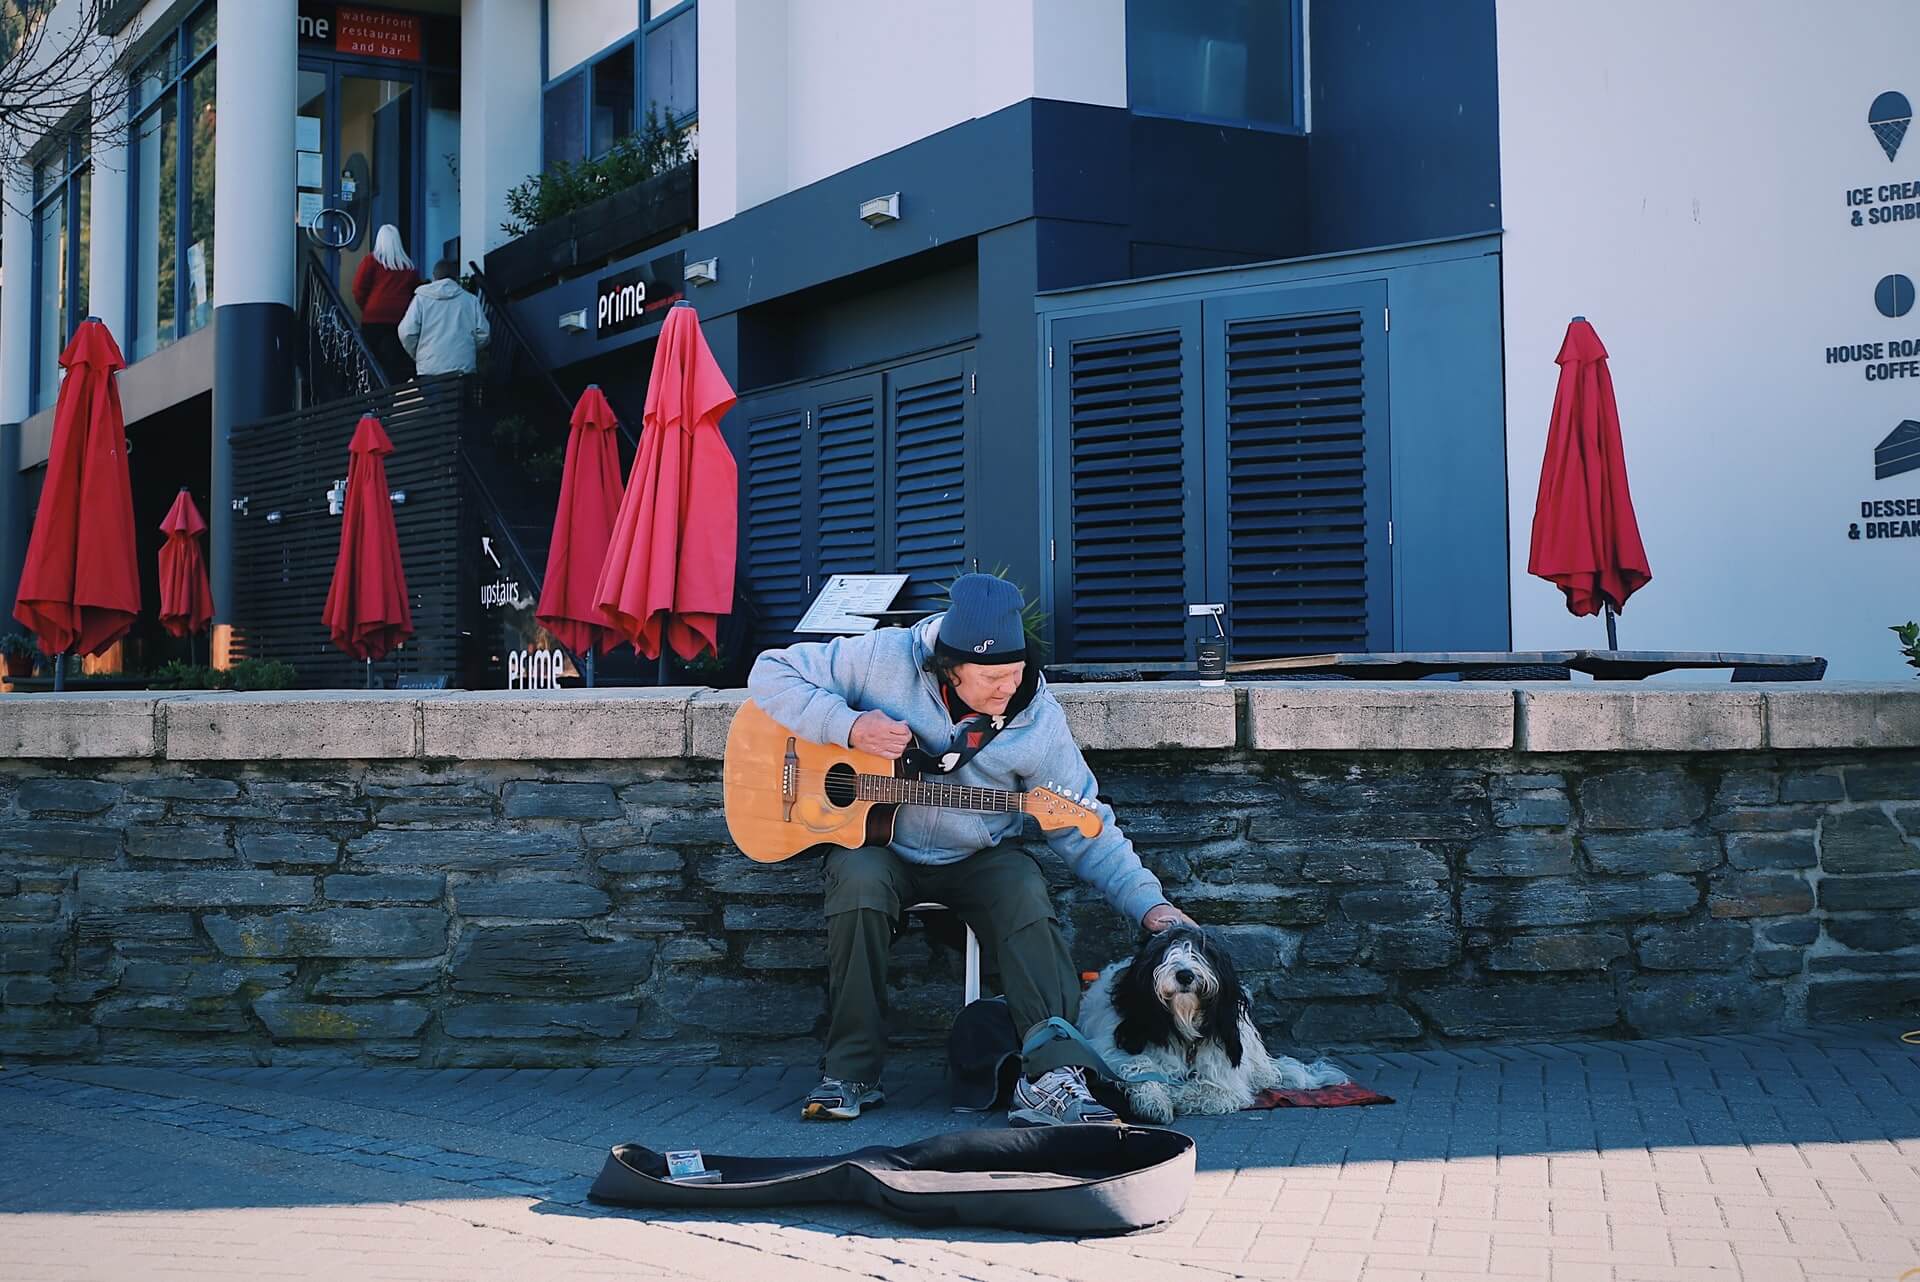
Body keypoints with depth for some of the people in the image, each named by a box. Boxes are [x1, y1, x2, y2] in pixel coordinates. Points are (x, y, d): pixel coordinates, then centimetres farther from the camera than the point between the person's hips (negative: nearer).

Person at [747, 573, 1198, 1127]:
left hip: (979, 858, 1)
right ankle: (848, 1076, -23)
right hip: (874, 841, -1)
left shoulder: (1037, 720, -10)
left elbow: (1086, 830, -5)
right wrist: (849, 726, -25)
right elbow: (771, 673, -10)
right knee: (859, 884, -34)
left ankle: (1054, 1075, -37)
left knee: (1026, 896, -30)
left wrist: (1151, 905, -16)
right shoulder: (886, 659, -15)